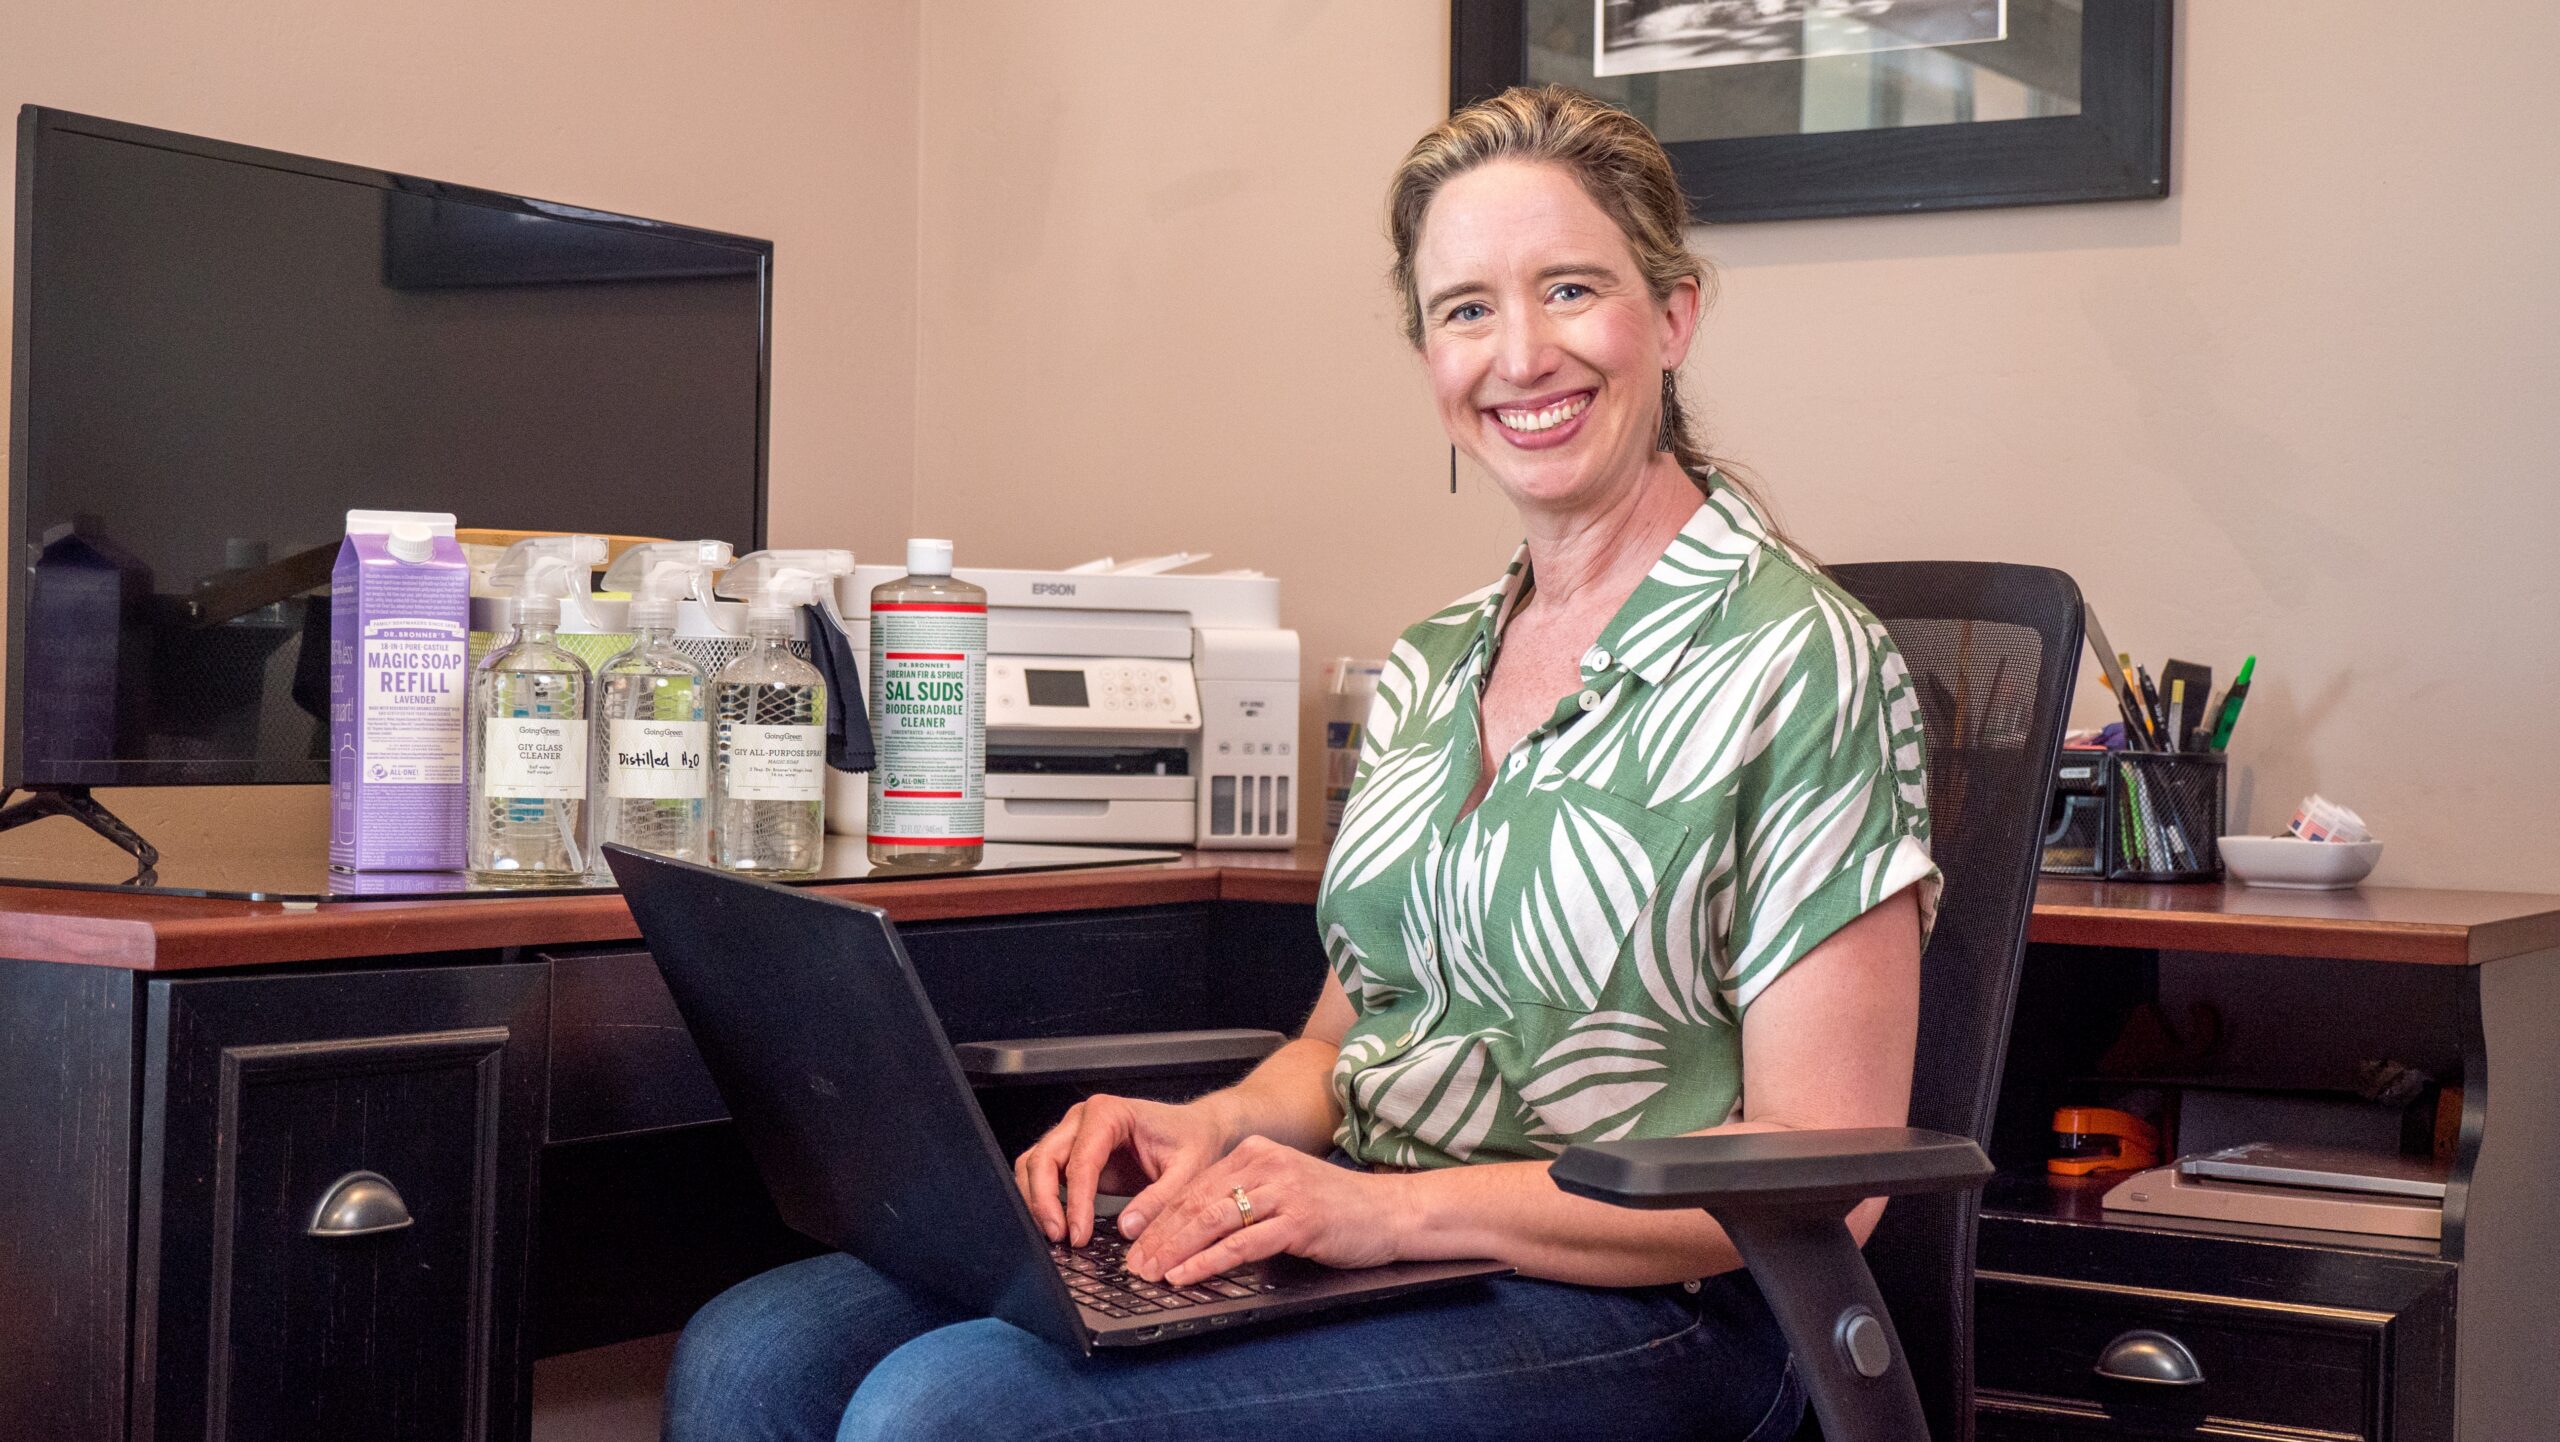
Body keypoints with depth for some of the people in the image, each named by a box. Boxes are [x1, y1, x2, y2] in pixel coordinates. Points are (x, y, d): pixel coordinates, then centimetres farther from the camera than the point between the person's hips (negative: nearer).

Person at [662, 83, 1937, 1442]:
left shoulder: (1795, 660, -10)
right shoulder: (1430, 668, 14)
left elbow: (1826, 1176, -14)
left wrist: (1399, 1206, -21)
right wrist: (1220, 1127, -5)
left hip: (1623, 1314, -7)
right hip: (1356, 1248, 7)